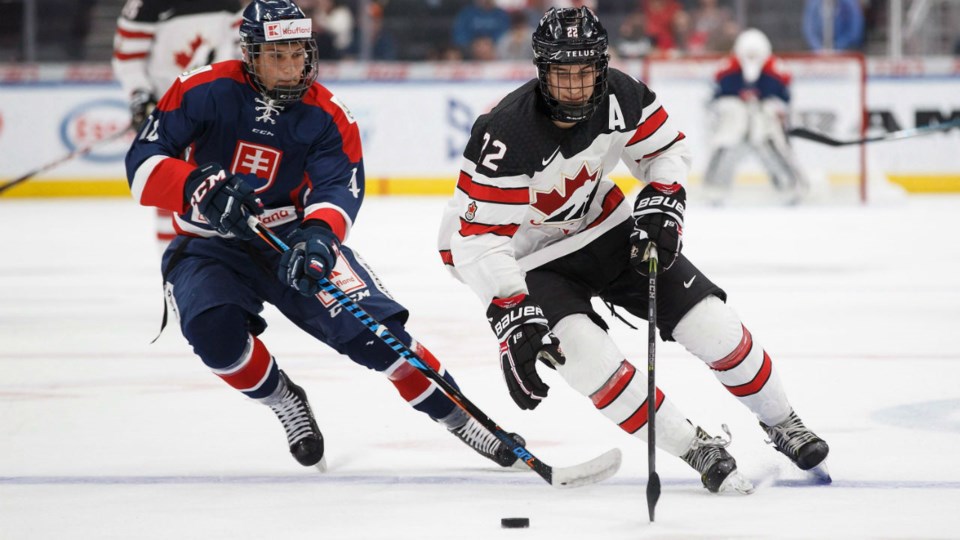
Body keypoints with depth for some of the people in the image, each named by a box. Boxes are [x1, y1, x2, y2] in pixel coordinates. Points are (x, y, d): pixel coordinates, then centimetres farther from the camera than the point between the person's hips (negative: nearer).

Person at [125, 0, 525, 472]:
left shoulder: (326, 115, -8)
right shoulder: (204, 92, -14)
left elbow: (339, 187, -18)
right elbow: (142, 163, -16)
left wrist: (317, 234, -41)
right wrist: (200, 186, -36)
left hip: (292, 238, 1)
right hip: (209, 248, -1)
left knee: (367, 323, -18)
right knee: (213, 328, -31)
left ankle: (455, 415, -4)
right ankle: (285, 402, -2)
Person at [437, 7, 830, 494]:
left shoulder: (621, 97, -16)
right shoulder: (505, 136, -33)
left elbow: (666, 148, 5)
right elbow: (479, 236, -32)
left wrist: (661, 204, -13)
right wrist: (512, 320, -39)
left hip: (603, 227, 5)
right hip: (530, 258, -5)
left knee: (710, 321, -1)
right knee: (589, 359, -26)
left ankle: (780, 422, 23)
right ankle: (698, 452, -11)